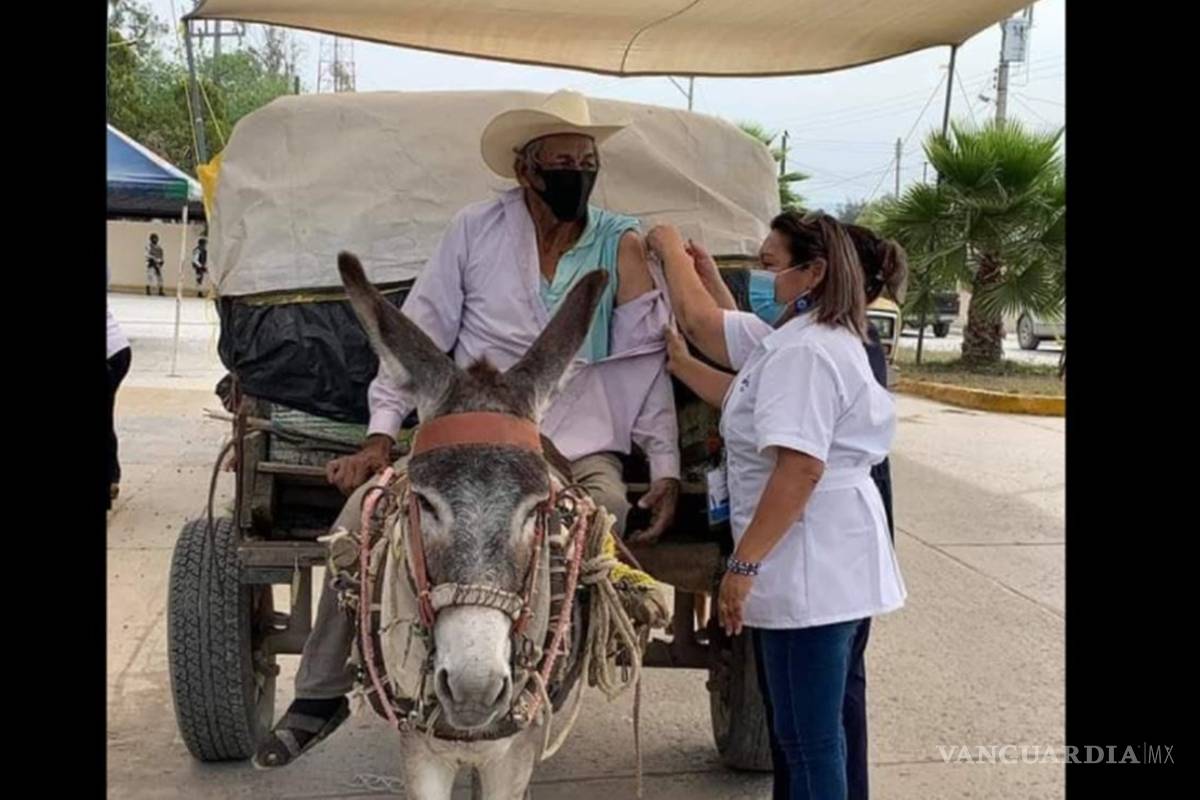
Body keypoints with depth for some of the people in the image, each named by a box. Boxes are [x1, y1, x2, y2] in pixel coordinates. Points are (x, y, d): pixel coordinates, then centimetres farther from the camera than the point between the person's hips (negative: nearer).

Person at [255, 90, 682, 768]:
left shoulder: (624, 245, 4)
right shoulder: (477, 230, 3)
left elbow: (648, 363, 5)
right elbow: (422, 331, 3)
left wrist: (667, 470, -1)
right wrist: (381, 436, -4)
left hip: (580, 450, 0)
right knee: (365, 508, -18)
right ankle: (320, 694, 1)